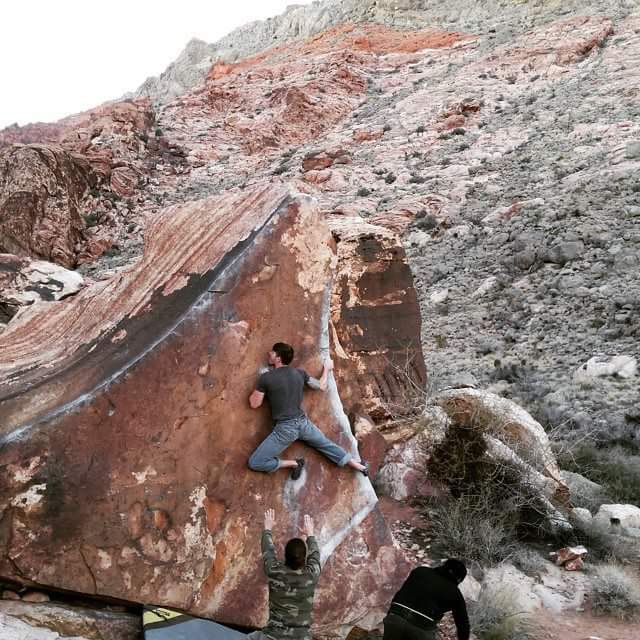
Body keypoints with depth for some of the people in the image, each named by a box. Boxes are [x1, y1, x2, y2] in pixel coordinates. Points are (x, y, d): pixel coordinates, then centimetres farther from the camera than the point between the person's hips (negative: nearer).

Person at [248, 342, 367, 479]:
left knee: (254, 463, -3)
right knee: (328, 445, 25)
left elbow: (254, 404, 0)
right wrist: (327, 368, 35)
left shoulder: (266, 378, -8)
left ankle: (293, 464, -4)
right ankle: (360, 467, 22)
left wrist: (258, 389, 18)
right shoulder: (300, 373, 5)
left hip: (285, 428, -5)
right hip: (303, 422, 5)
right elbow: (322, 386, 18)